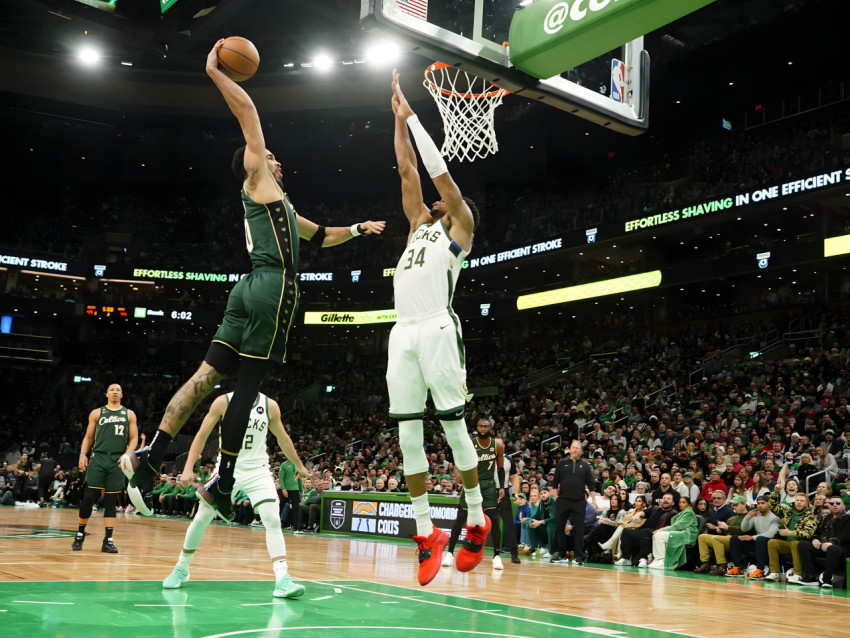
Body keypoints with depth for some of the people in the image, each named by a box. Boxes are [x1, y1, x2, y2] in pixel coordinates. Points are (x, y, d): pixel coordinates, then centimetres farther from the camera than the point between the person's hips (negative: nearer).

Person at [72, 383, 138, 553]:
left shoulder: (129, 414, 12)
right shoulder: (96, 413, 12)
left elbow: (134, 438, 8)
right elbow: (88, 437, 12)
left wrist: (128, 454, -9)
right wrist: (83, 453, -3)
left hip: (118, 461, 0)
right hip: (98, 458, 0)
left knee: (111, 501, 2)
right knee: (89, 498, -5)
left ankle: (108, 540, 4)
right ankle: (80, 534, 14)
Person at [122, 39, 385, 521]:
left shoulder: (278, 203, 31)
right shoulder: (258, 179, 8)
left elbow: (321, 237, 43)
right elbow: (248, 111, 1)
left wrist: (358, 229, 42)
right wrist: (215, 71, 7)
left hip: (253, 288, 9)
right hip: (274, 287, -8)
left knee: (208, 375, 0)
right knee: (247, 387, -5)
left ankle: (149, 460, -6)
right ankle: (223, 485, -1)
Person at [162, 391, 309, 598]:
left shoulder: (270, 406, -2)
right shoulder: (223, 402, -7)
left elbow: (282, 438, 13)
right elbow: (202, 435, -3)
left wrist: (299, 465, 21)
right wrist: (188, 467, -11)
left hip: (257, 471, 1)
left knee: (272, 520, -16)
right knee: (201, 519, 5)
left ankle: (282, 580, -18)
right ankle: (181, 569, 28)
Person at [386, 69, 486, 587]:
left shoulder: (460, 227, 11)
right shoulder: (421, 224, 27)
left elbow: (440, 170, 6)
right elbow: (408, 169, 27)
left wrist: (414, 118, 11)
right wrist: (400, 118, 26)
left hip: (437, 329, -6)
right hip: (403, 332, 6)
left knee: (453, 425, -4)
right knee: (408, 434, 1)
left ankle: (477, 521, 11)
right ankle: (427, 533, 7)